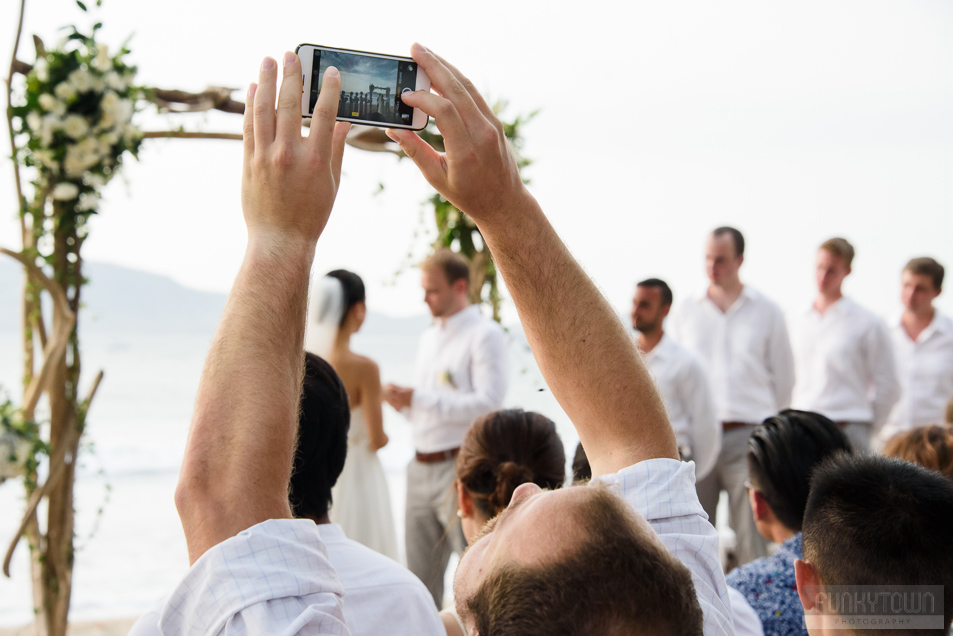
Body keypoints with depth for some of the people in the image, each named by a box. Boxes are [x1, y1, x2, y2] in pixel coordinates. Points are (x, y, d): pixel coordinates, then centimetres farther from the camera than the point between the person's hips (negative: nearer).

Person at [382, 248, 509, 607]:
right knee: (421, 575, 11)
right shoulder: (429, 338, 19)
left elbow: (488, 403, -18)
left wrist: (419, 399, -18)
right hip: (422, 469, 8)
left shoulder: (485, 335, -6)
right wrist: (403, 404, 1)